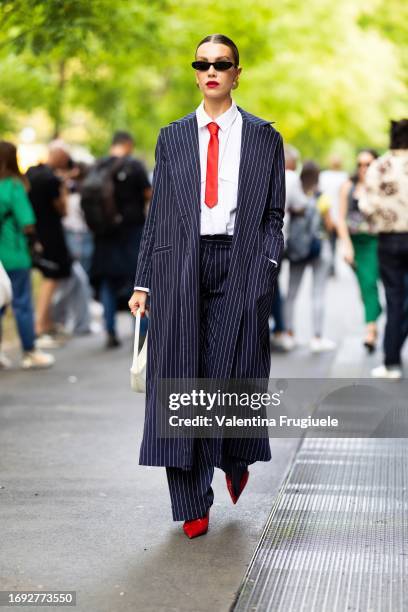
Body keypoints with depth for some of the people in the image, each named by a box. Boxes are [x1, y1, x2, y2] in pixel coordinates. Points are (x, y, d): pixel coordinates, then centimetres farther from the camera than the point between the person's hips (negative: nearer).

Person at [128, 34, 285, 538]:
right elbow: (157, 214, 10)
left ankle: (235, 460, 29)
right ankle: (193, 505, 7)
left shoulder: (264, 138, 10)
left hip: (241, 267, -1)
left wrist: (268, 268, -5)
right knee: (181, 379, -2)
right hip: (181, 267, 1)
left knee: (234, 374, -4)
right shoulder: (172, 138, 13)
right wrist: (143, 281, 5)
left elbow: (273, 214, 8)